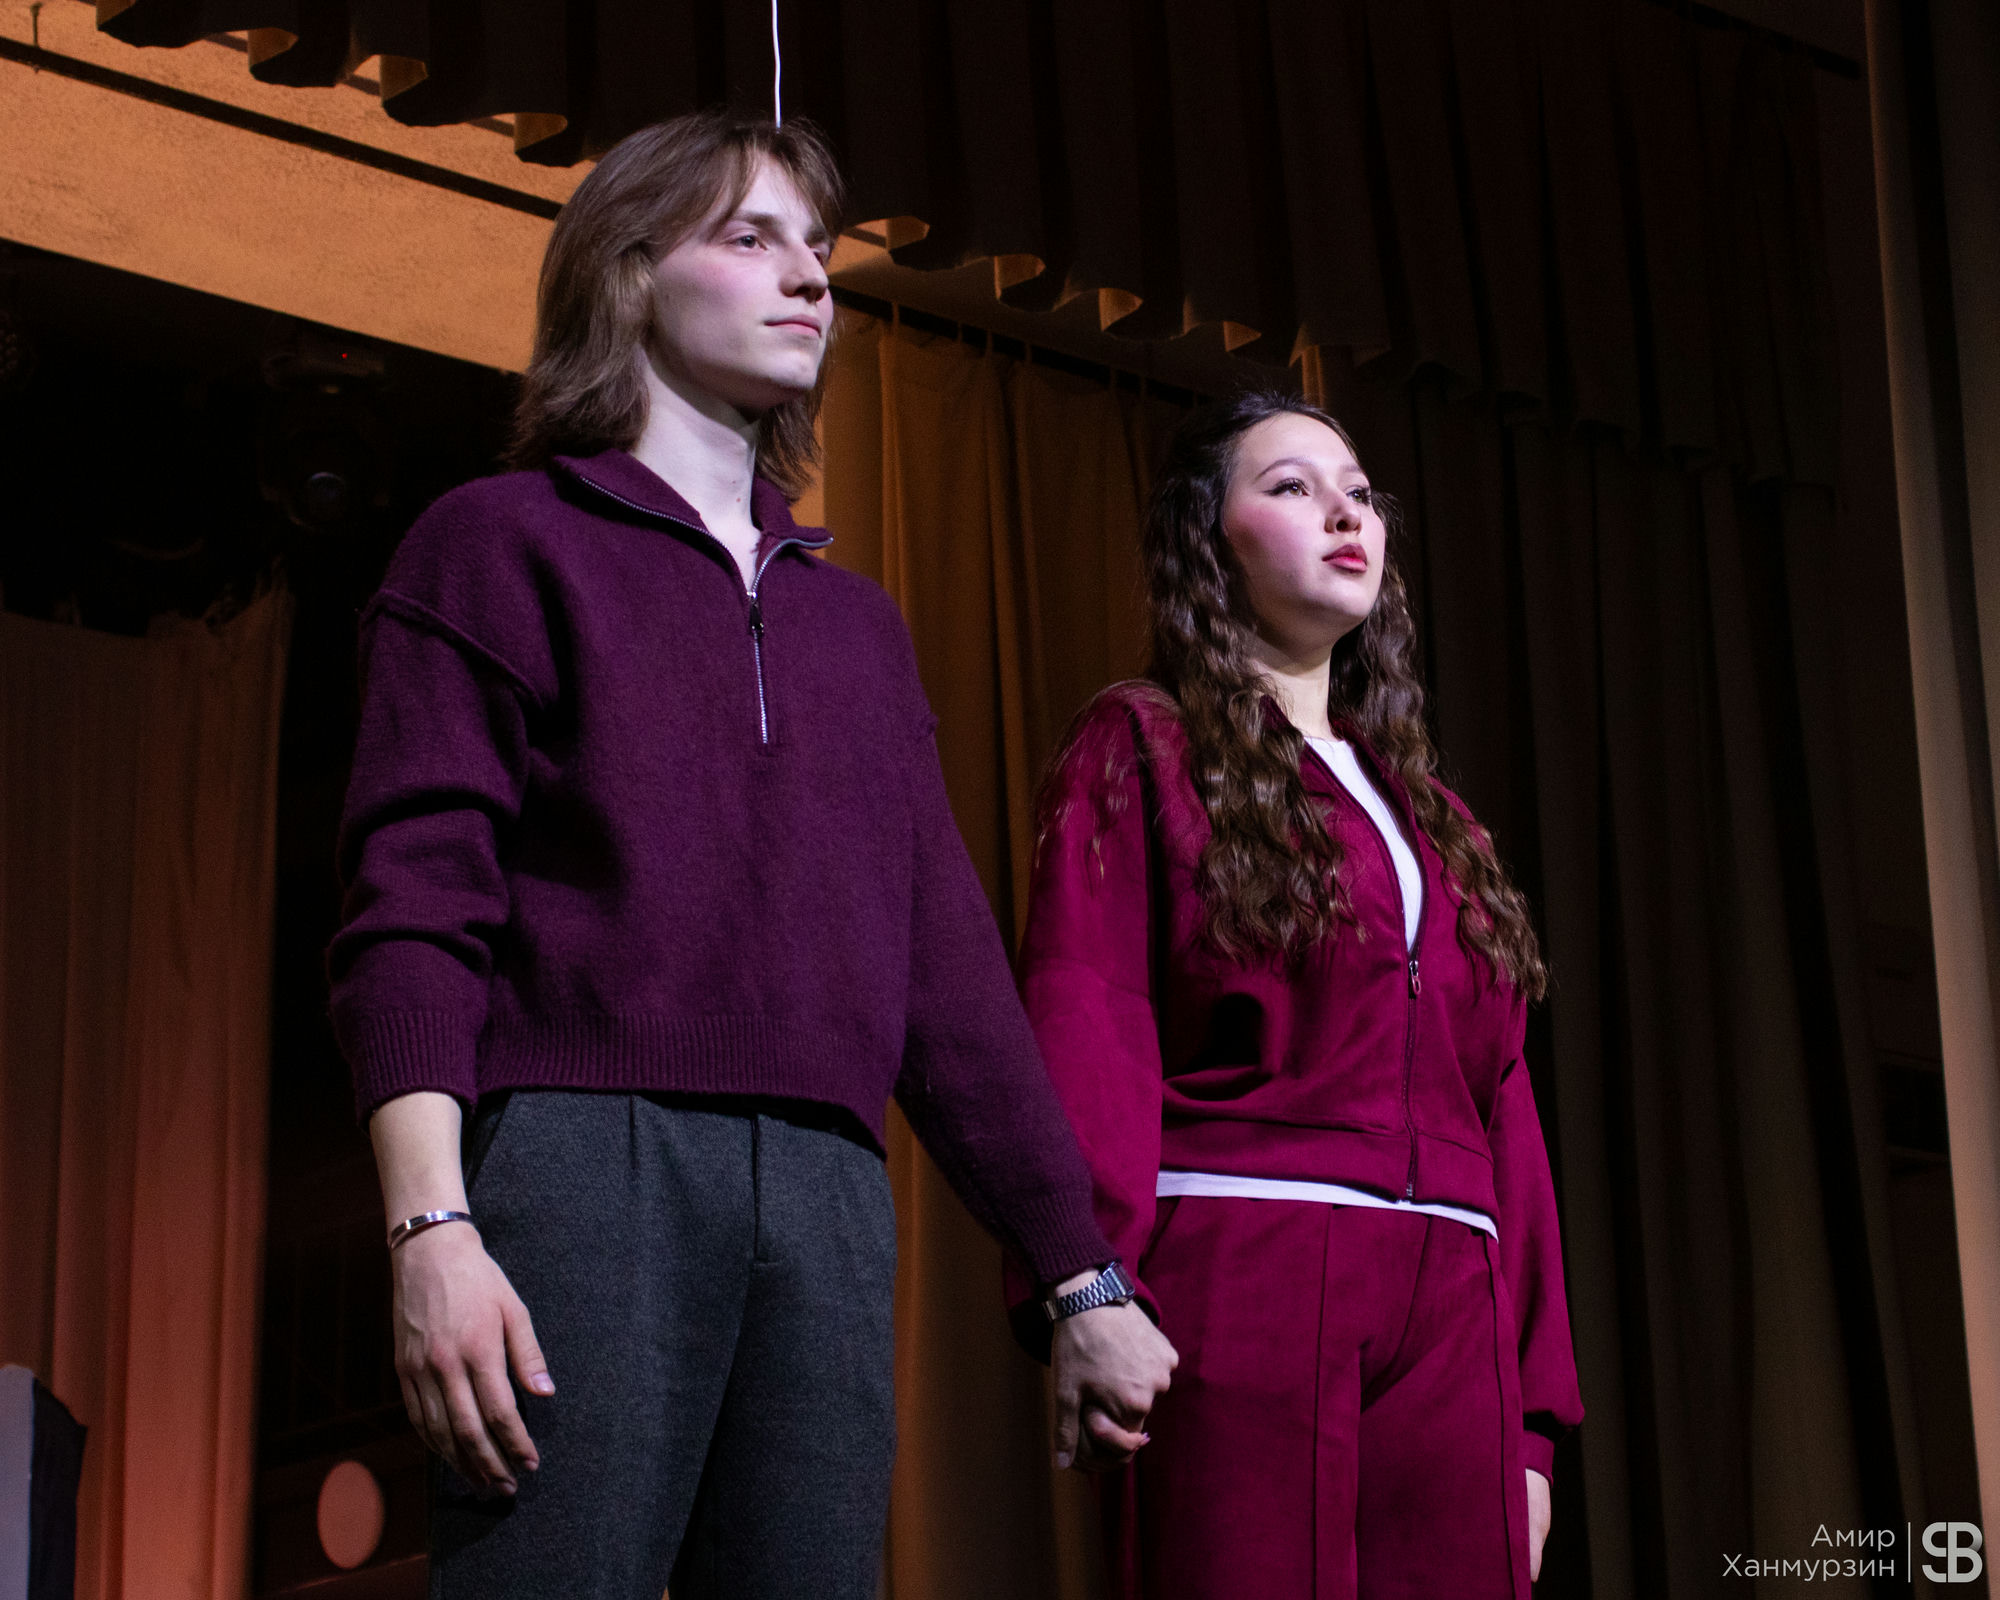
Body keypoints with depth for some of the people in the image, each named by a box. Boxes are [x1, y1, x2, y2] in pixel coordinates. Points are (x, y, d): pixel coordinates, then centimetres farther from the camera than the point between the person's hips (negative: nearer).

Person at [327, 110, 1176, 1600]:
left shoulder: (857, 623, 25)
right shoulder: (504, 542, 9)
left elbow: (948, 967, 21)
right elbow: (415, 897, -2)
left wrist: (1083, 1279, 15)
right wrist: (429, 1226, -17)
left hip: (828, 1196, 5)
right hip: (585, 1155, -5)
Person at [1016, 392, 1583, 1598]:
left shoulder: (1430, 815, 24)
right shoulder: (1143, 751, 8)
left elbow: (1500, 1100, 19)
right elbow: (1083, 1029, -5)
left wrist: (1536, 1408, 12)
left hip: (1451, 1317, 5)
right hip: (1238, 1293, -5)